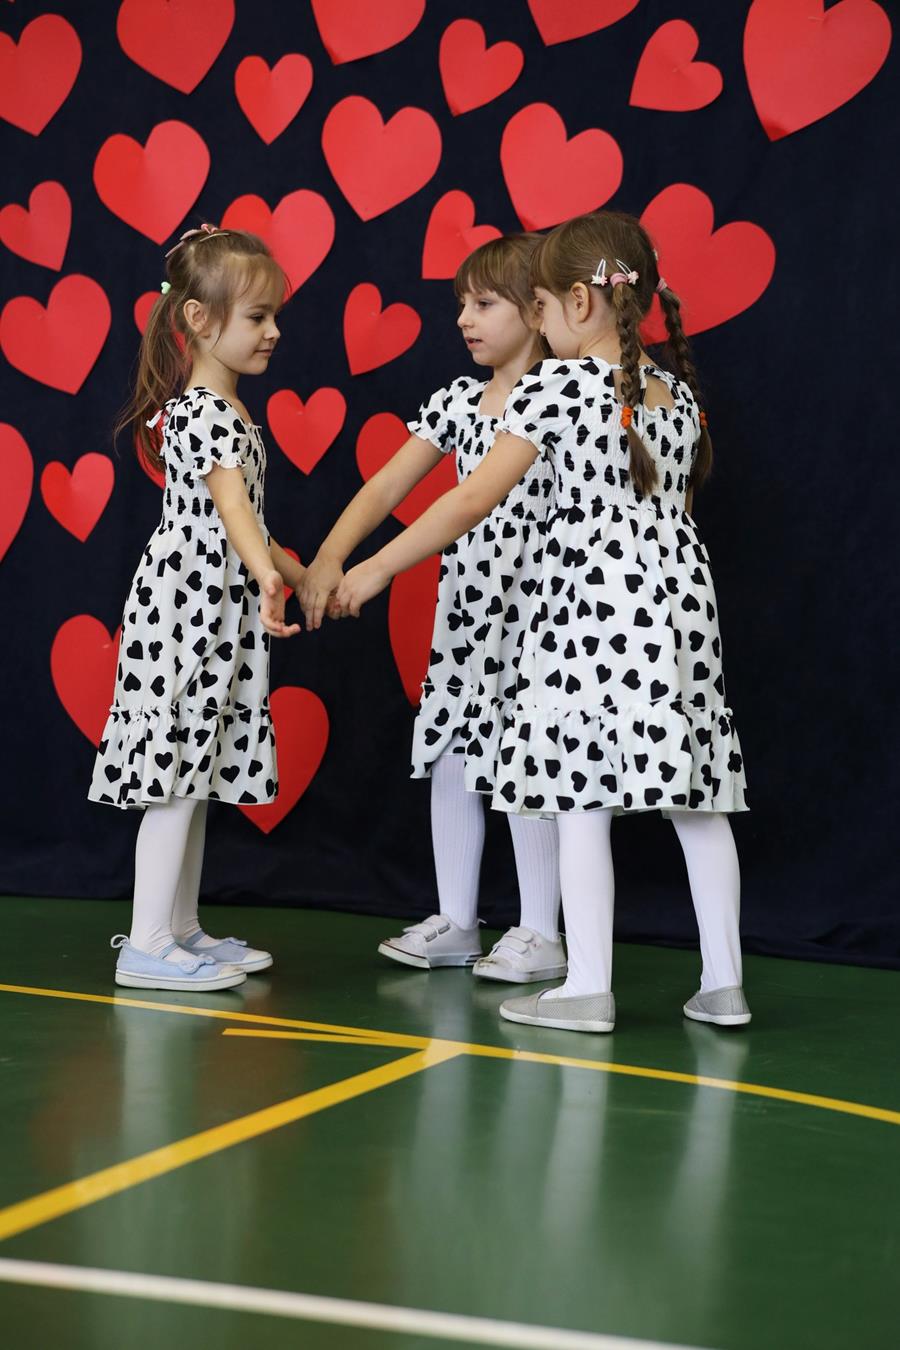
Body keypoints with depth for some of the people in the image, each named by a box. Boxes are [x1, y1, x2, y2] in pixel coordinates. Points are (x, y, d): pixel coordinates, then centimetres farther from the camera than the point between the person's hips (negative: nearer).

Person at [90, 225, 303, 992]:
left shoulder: (226, 411, 15)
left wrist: (303, 572, 34)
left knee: (195, 773, 13)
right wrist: (267, 578, -48)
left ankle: (181, 931, 21)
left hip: (215, 612, 10)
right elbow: (230, 507, -33)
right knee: (175, 772, -7)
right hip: (186, 608, -10)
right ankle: (147, 945, -2)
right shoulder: (205, 413, -16)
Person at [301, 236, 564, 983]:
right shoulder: (459, 400, 7)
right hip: (463, 605, 6)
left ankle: (541, 934, 9)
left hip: (532, 606, -6)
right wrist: (330, 557, -12)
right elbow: (388, 486, 2)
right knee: (449, 757, 9)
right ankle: (456, 922, 21)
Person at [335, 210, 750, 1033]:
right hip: (681, 595, 6)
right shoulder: (678, 392, 12)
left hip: (595, 596, -6)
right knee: (695, 797, 7)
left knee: (584, 794, -1)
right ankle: (723, 982, 11)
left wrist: (377, 570, -3)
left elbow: (473, 502, -9)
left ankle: (589, 987, -1)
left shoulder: (559, 385, -6)